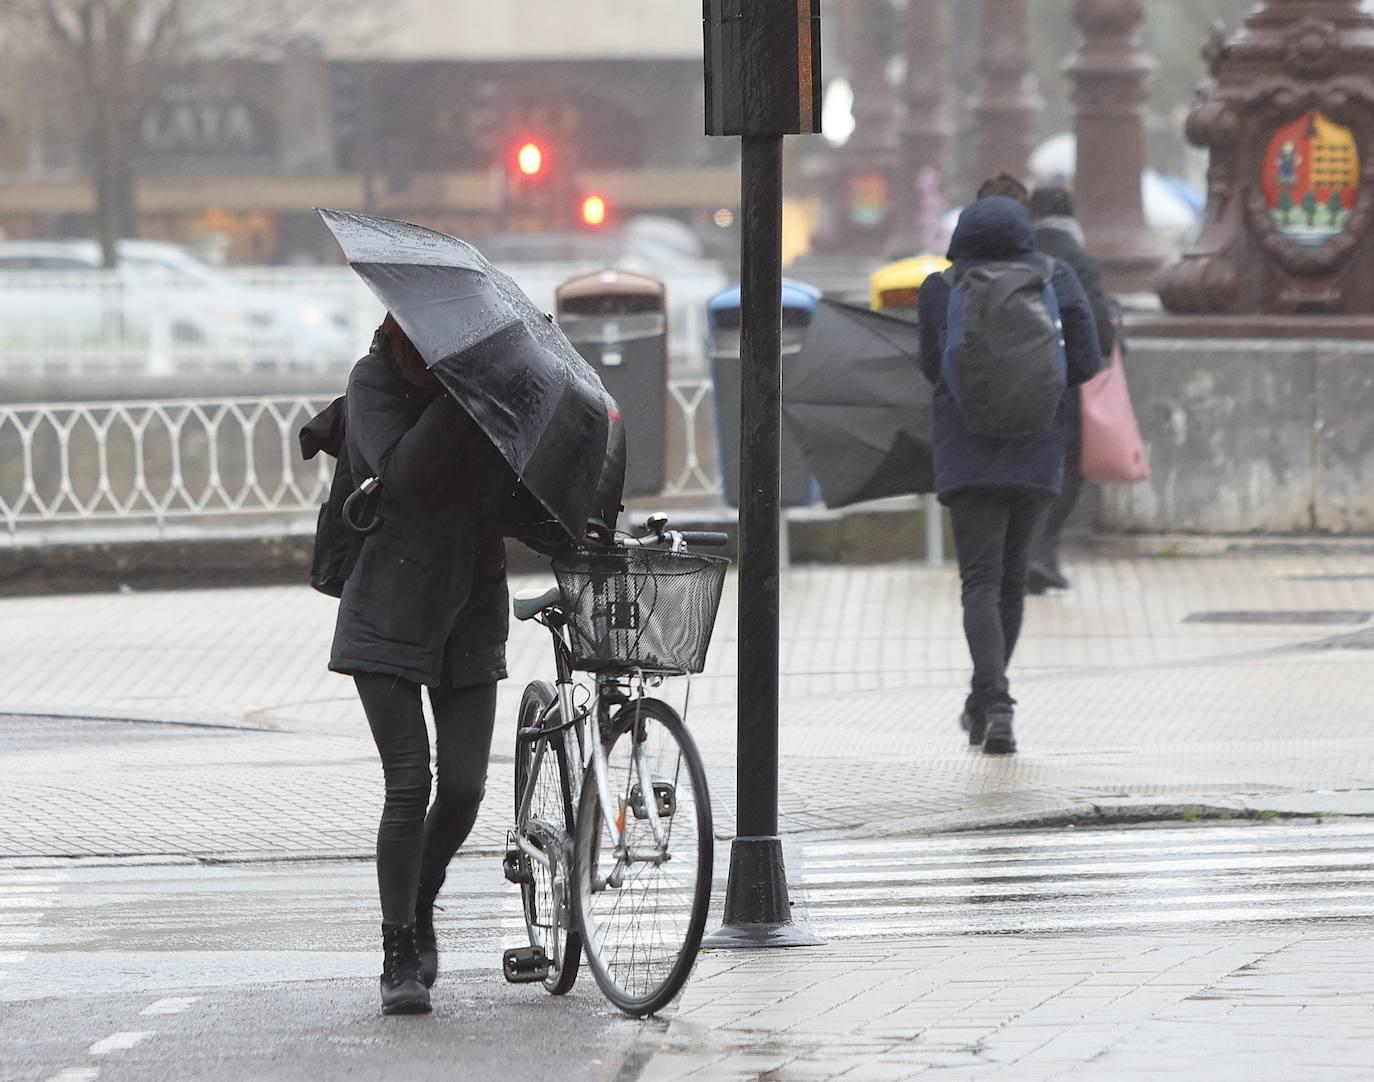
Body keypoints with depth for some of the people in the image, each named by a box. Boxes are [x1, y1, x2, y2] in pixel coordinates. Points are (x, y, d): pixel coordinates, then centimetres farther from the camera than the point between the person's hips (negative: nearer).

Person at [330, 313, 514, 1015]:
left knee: (464, 786, -1)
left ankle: (420, 908, 26)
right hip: (388, 611, -4)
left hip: (470, 619, 4)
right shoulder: (375, 380, -11)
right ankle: (400, 957, -2)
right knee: (408, 785, -10)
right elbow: (400, 475, -26)